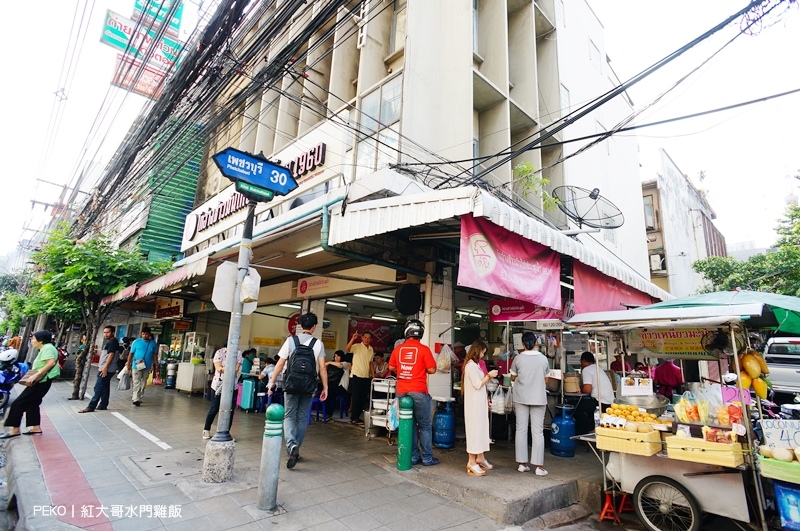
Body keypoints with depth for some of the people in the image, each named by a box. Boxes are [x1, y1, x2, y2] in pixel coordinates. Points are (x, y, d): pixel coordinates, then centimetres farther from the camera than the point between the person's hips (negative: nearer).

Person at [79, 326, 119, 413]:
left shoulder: (113, 341, -13)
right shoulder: (109, 342, 20)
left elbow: (111, 355, -21)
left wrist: (105, 367, -25)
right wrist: (101, 366, 23)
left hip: (107, 369, -10)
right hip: (105, 369, 10)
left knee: (98, 388, -8)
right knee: (105, 388, 12)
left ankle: (91, 407, -6)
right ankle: (103, 406, 16)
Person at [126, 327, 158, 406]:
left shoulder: (153, 343, 2)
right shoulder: (136, 342, -4)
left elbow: (154, 355, 6)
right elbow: (131, 353, 0)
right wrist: (128, 364, -2)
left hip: (147, 367, 3)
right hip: (136, 366, -3)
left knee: (143, 383, 12)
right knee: (137, 383, -7)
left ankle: (138, 397, 26)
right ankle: (136, 399, -7)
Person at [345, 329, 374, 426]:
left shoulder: (371, 349, 9)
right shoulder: (356, 346, -10)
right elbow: (347, 350, -29)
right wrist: (353, 339, -42)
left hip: (366, 377, 6)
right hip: (356, 376, -6)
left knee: (363, 398, 9)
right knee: (356, 397, -3)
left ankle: (356, 417, 22)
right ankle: (353, 418, 8)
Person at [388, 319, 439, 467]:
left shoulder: (398, 349, 2)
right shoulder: (423, 349, -11)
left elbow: (391, 367, 12)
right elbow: (432, 370, -8)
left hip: (402, 392, 4)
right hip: (418, 392, -4)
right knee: (425, 426, 8)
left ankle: (413, 457, 20)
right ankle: (427, 458, 13)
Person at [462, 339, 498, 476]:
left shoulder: (474, 364, 15)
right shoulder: (471, 365, -17)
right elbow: (477, 384, -19)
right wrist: (489, 375, -11)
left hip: (479, 403, 10)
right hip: (474, 403, -10)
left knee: (481, 429, 15)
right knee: (475, 429, -5)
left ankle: (480, 458, 25)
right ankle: (471, 462, 2)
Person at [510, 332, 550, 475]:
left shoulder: (518, 358, -6)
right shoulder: (543, 359, -3)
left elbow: (513, 378, 4)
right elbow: (546, 380, 6)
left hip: (521, 398, 0)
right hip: (538, 398, 0)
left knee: (521, 430, 7)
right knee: (538, 432, 4)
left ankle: (522, 463, 13)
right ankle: (539, 466, 6)